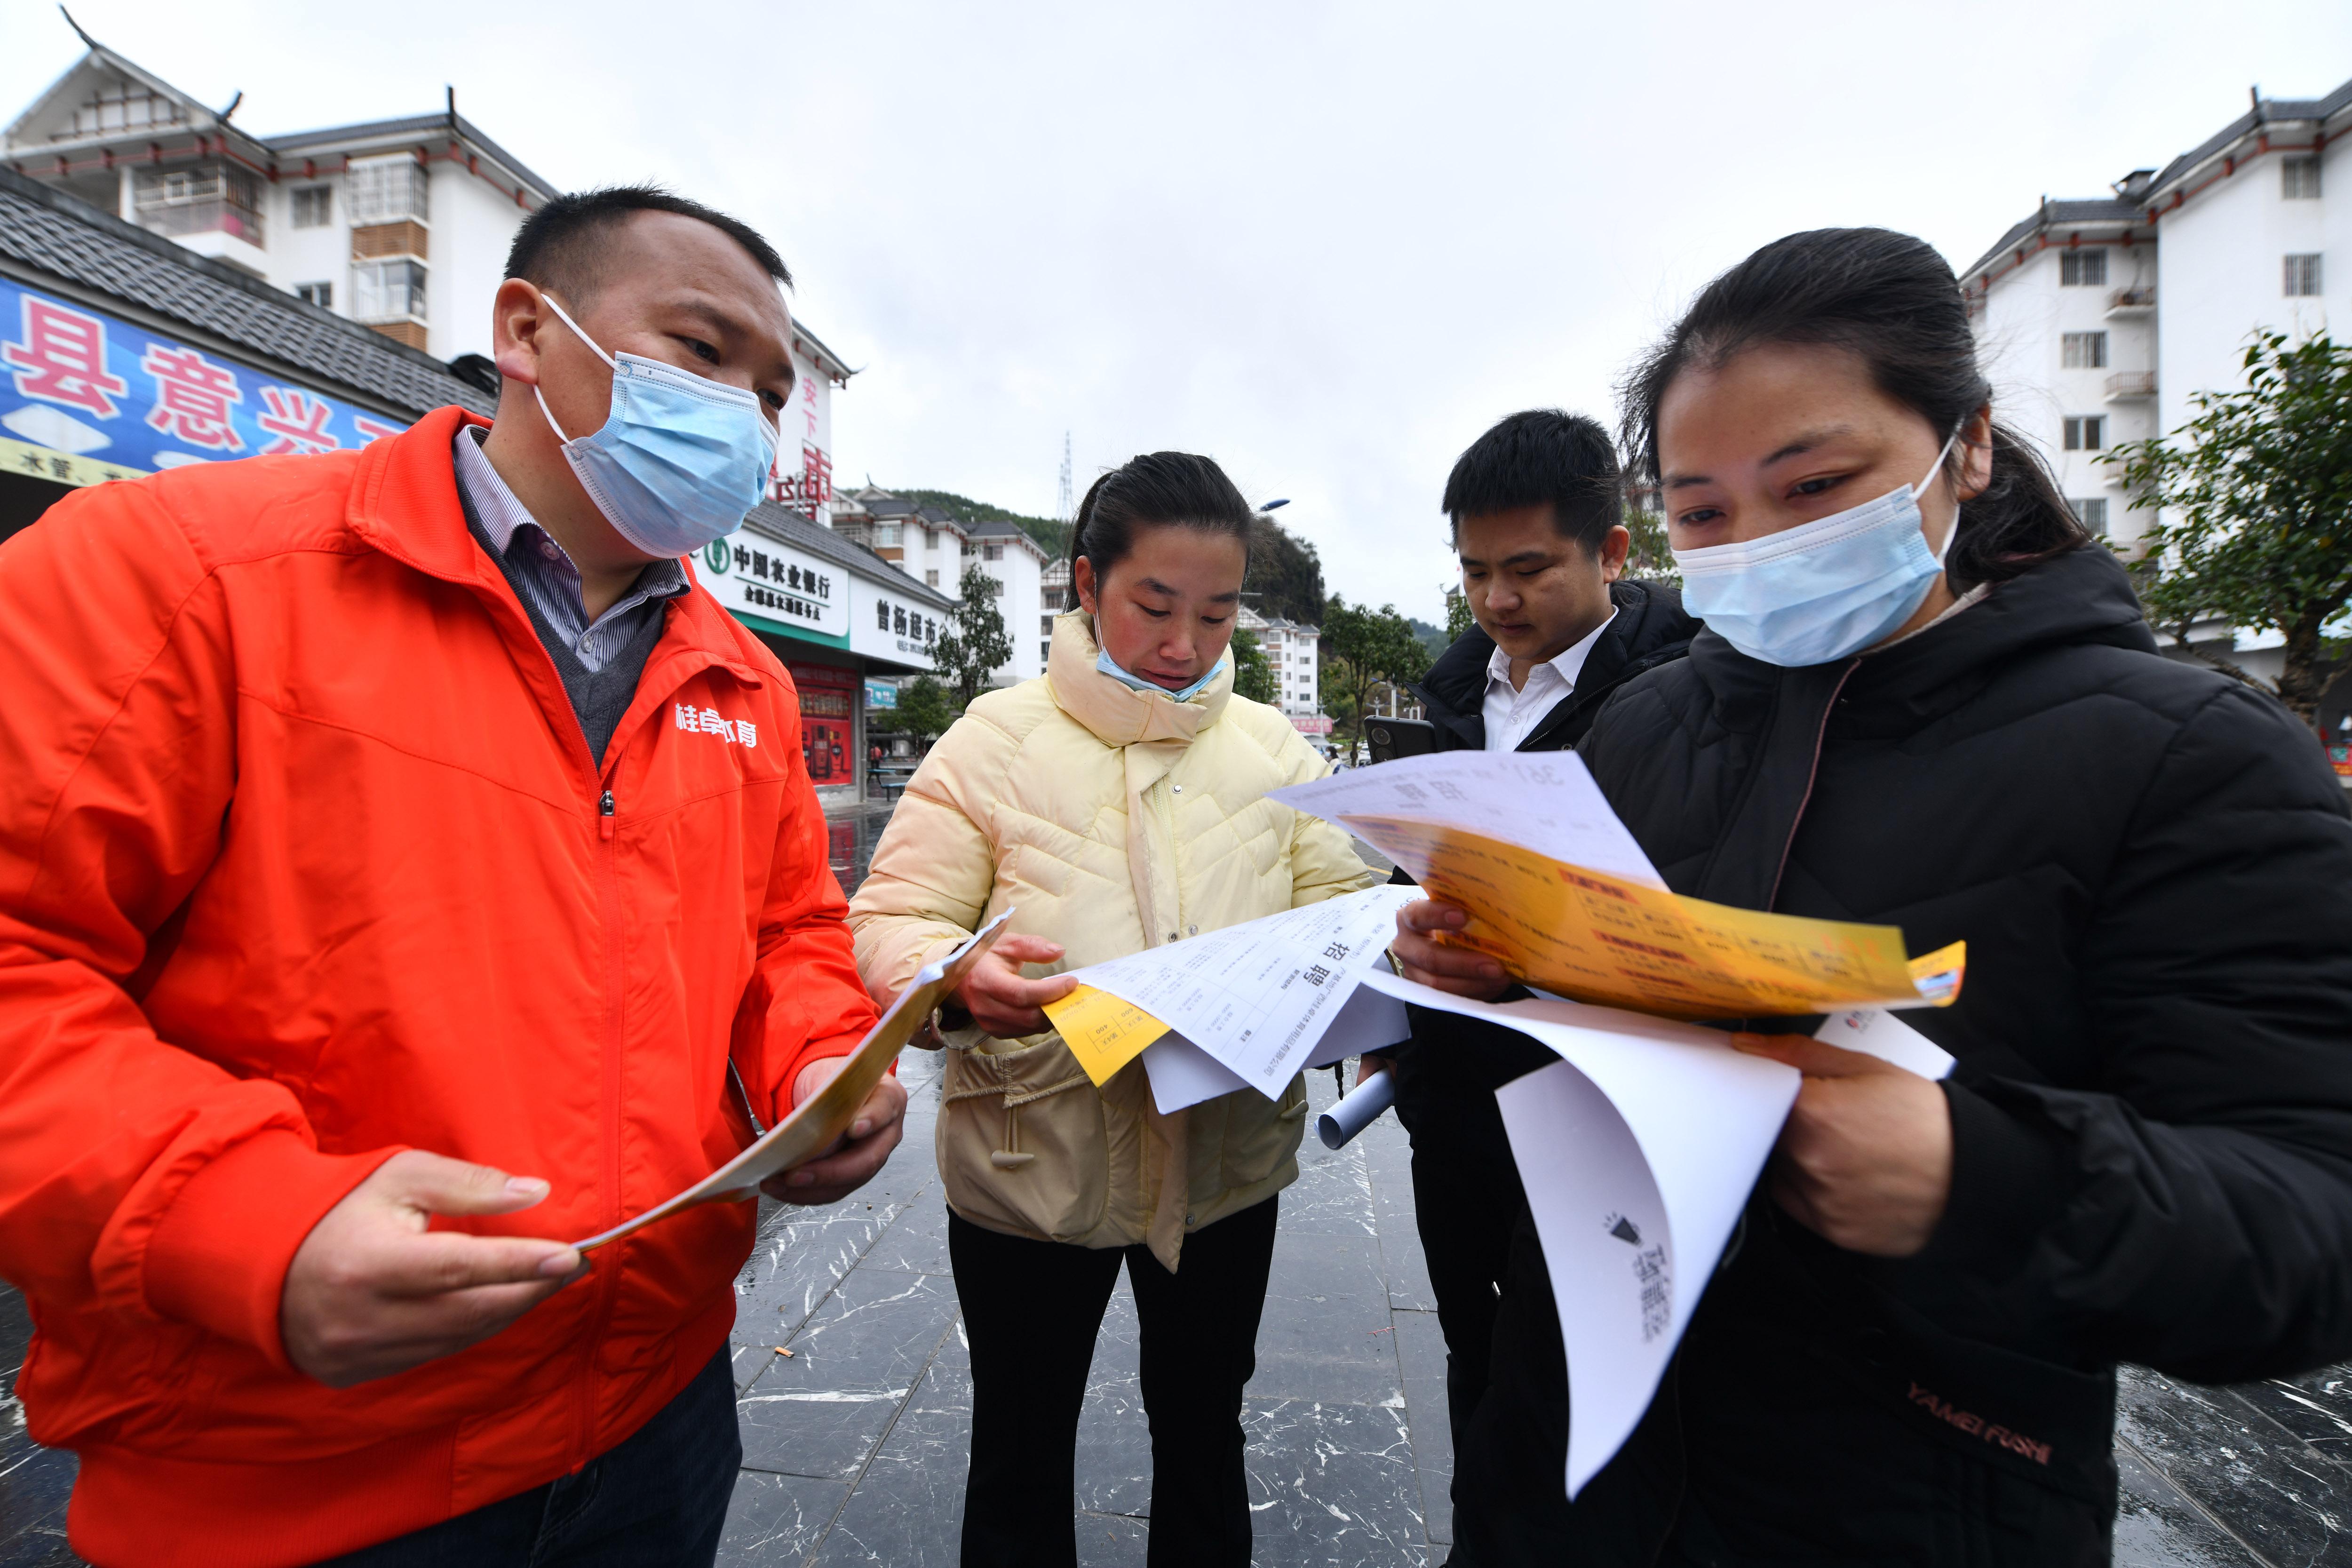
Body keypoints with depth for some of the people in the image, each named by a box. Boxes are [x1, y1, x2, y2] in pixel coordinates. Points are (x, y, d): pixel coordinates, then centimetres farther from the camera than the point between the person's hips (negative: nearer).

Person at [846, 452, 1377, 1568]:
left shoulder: (1274, 750, 2)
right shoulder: (995, 738, -8)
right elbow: (891, 923, -11)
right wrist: (960, 983, -32)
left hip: (1227, 1168, 3)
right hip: (1030, 1171, -2)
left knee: (1203, 1436, 25)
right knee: (1022, 1457, 20)